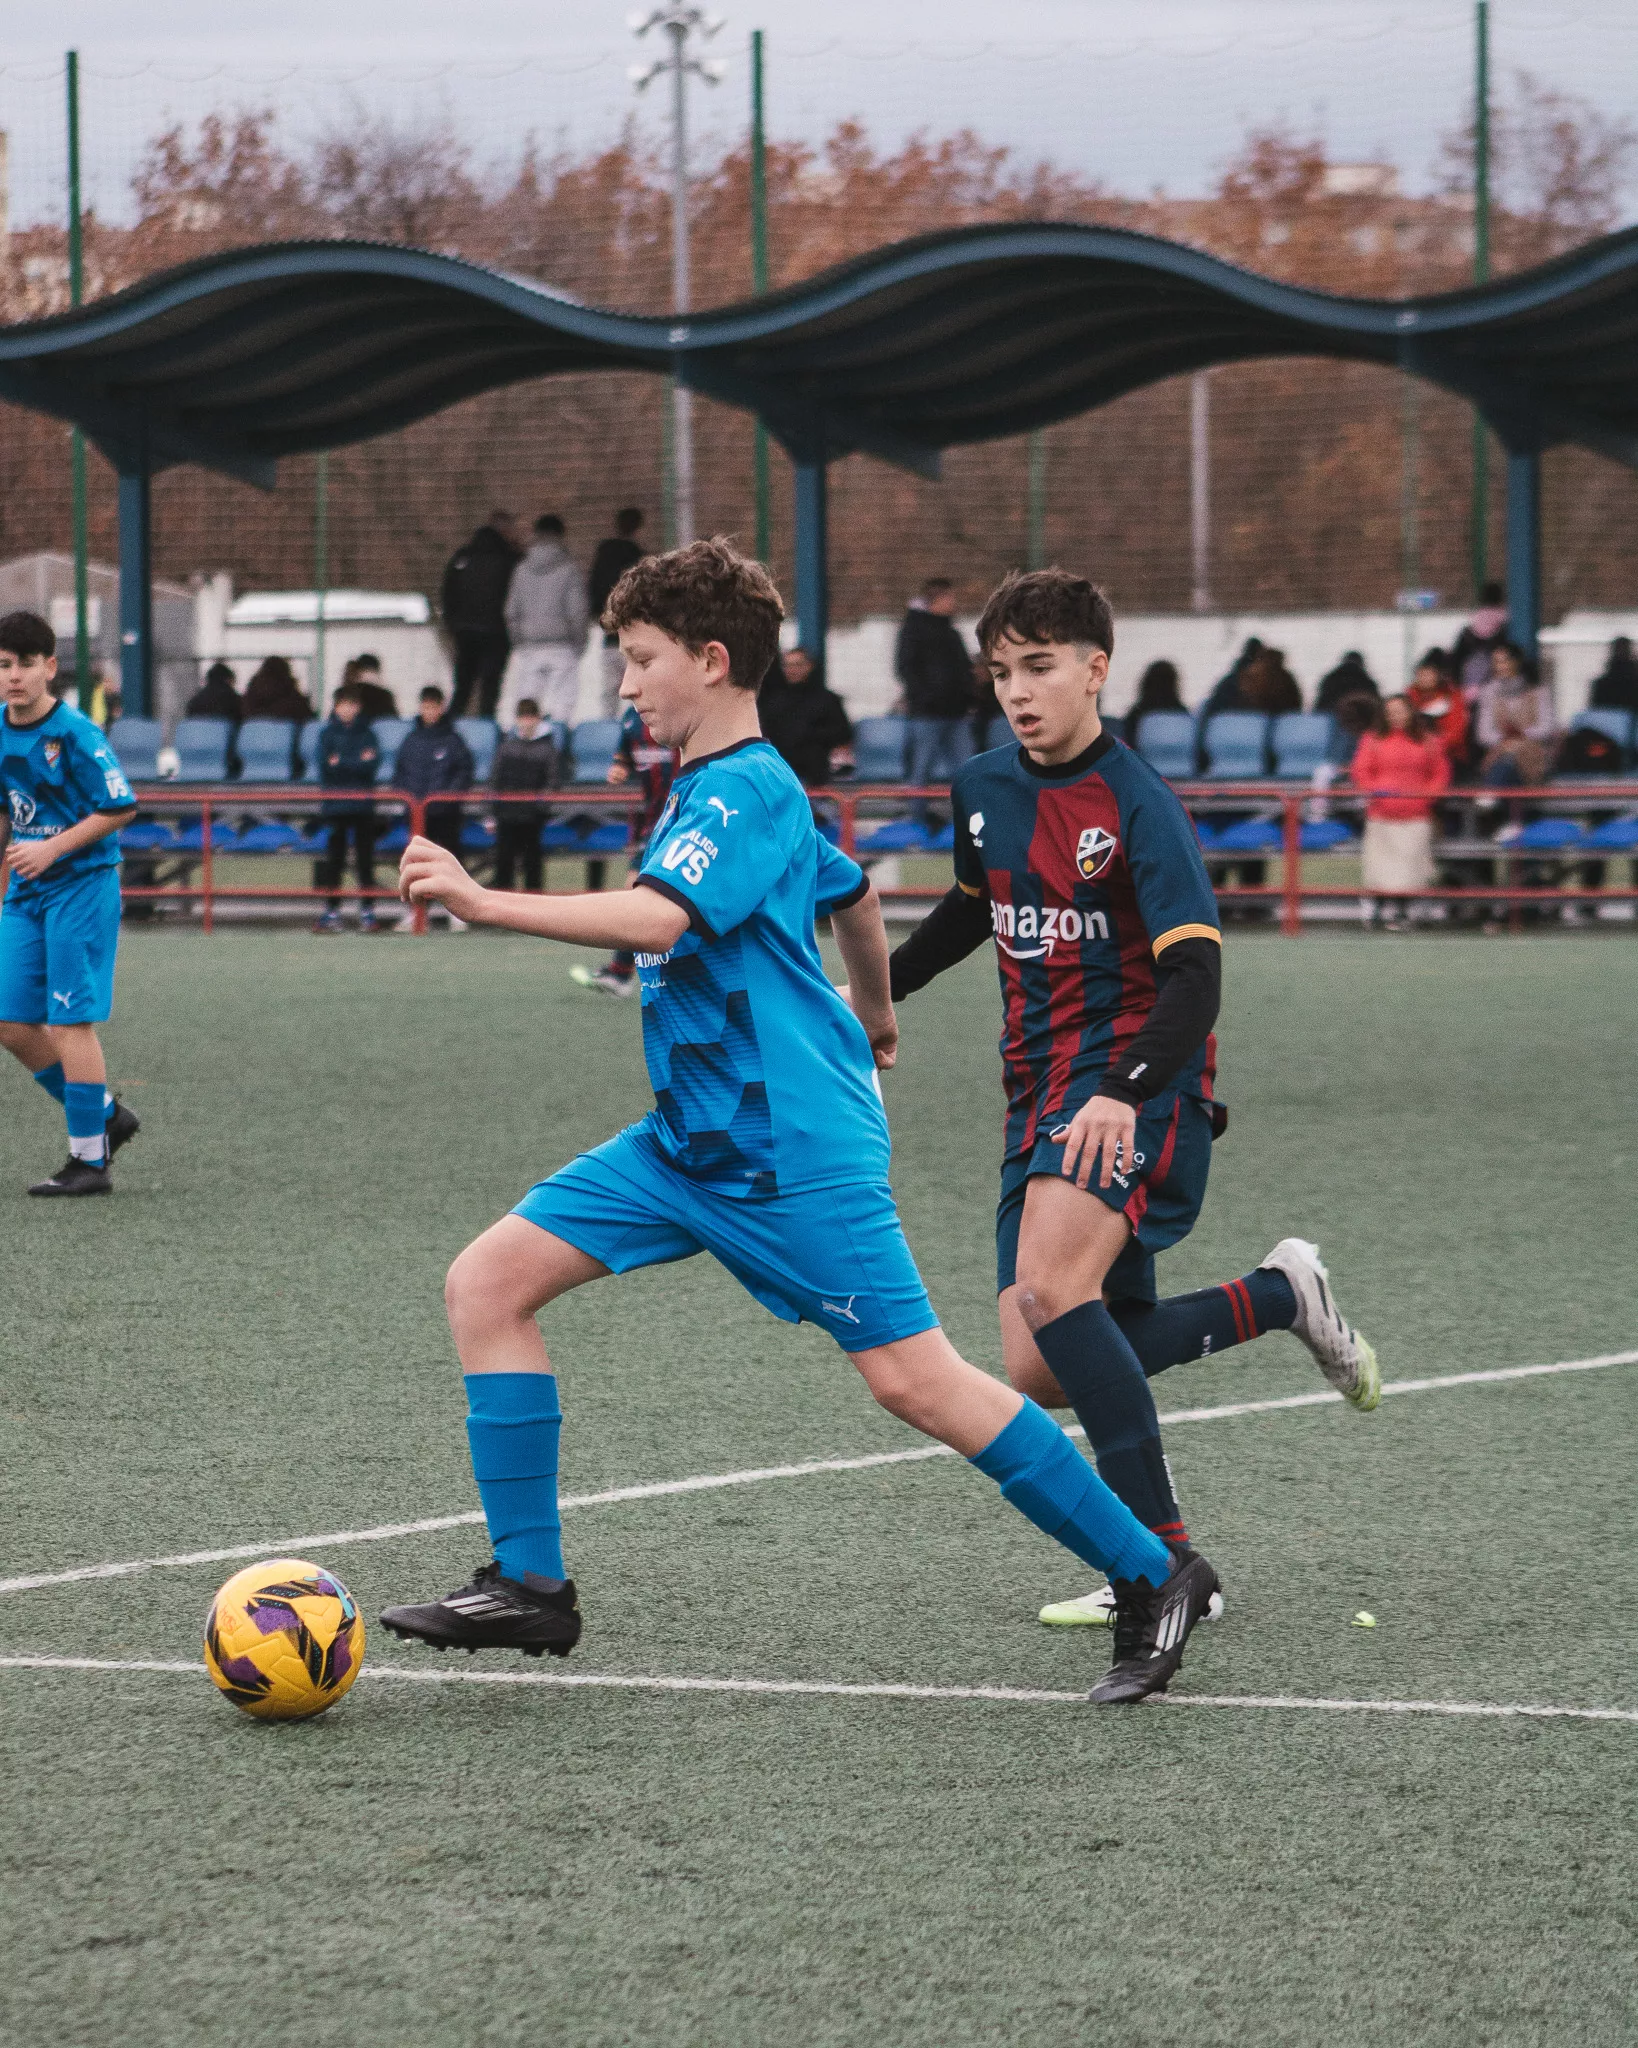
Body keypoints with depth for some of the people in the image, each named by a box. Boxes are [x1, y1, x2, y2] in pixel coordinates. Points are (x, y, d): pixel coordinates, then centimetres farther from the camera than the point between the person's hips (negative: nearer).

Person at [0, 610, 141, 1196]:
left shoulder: (76, 735, -14)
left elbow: (121, 808, -13)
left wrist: (52, 848, -18)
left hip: (81, 887, -7)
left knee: (69, 1022, -8)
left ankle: (90, 1160, -2)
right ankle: (105, 1114, 21)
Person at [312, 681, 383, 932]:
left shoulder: (367, 733, 7)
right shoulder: (328, 733, 5)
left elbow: (373, 764, -6)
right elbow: (326, 766, -7)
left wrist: (342, 763, -10)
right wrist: (359, 762, -10)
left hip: (363, 806, 0)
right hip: (335, 805, 0)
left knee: (366, 857, 0)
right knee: (334, 858, 0)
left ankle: (368, 911, 3)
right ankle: (332, 910, 4)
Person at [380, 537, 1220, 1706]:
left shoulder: (748, 792, -14)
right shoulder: (712, 788, 16)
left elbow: (658, 918, -32)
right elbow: (853, 895, 32)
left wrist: (483, 904, -35)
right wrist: (874, 1019, 49)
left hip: (792, 1154, -10)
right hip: (688, 1143, 10)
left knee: (913, 1380, -9)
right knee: (488, 1285, -1)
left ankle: (1154, 1576, 2)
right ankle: (529, 1585, 0)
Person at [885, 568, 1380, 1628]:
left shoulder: (1139, 805, -13)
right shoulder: (983, 789, 9)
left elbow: (1193, 976, -22)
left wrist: (1124, 1094, -36)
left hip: (1138, 1087, -8)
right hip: (1041, 1091, 8)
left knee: (1049, 1290, -31)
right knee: (1041, 1372, 3)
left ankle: (1166, 1558, -26)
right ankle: (1280, 1294, 23)